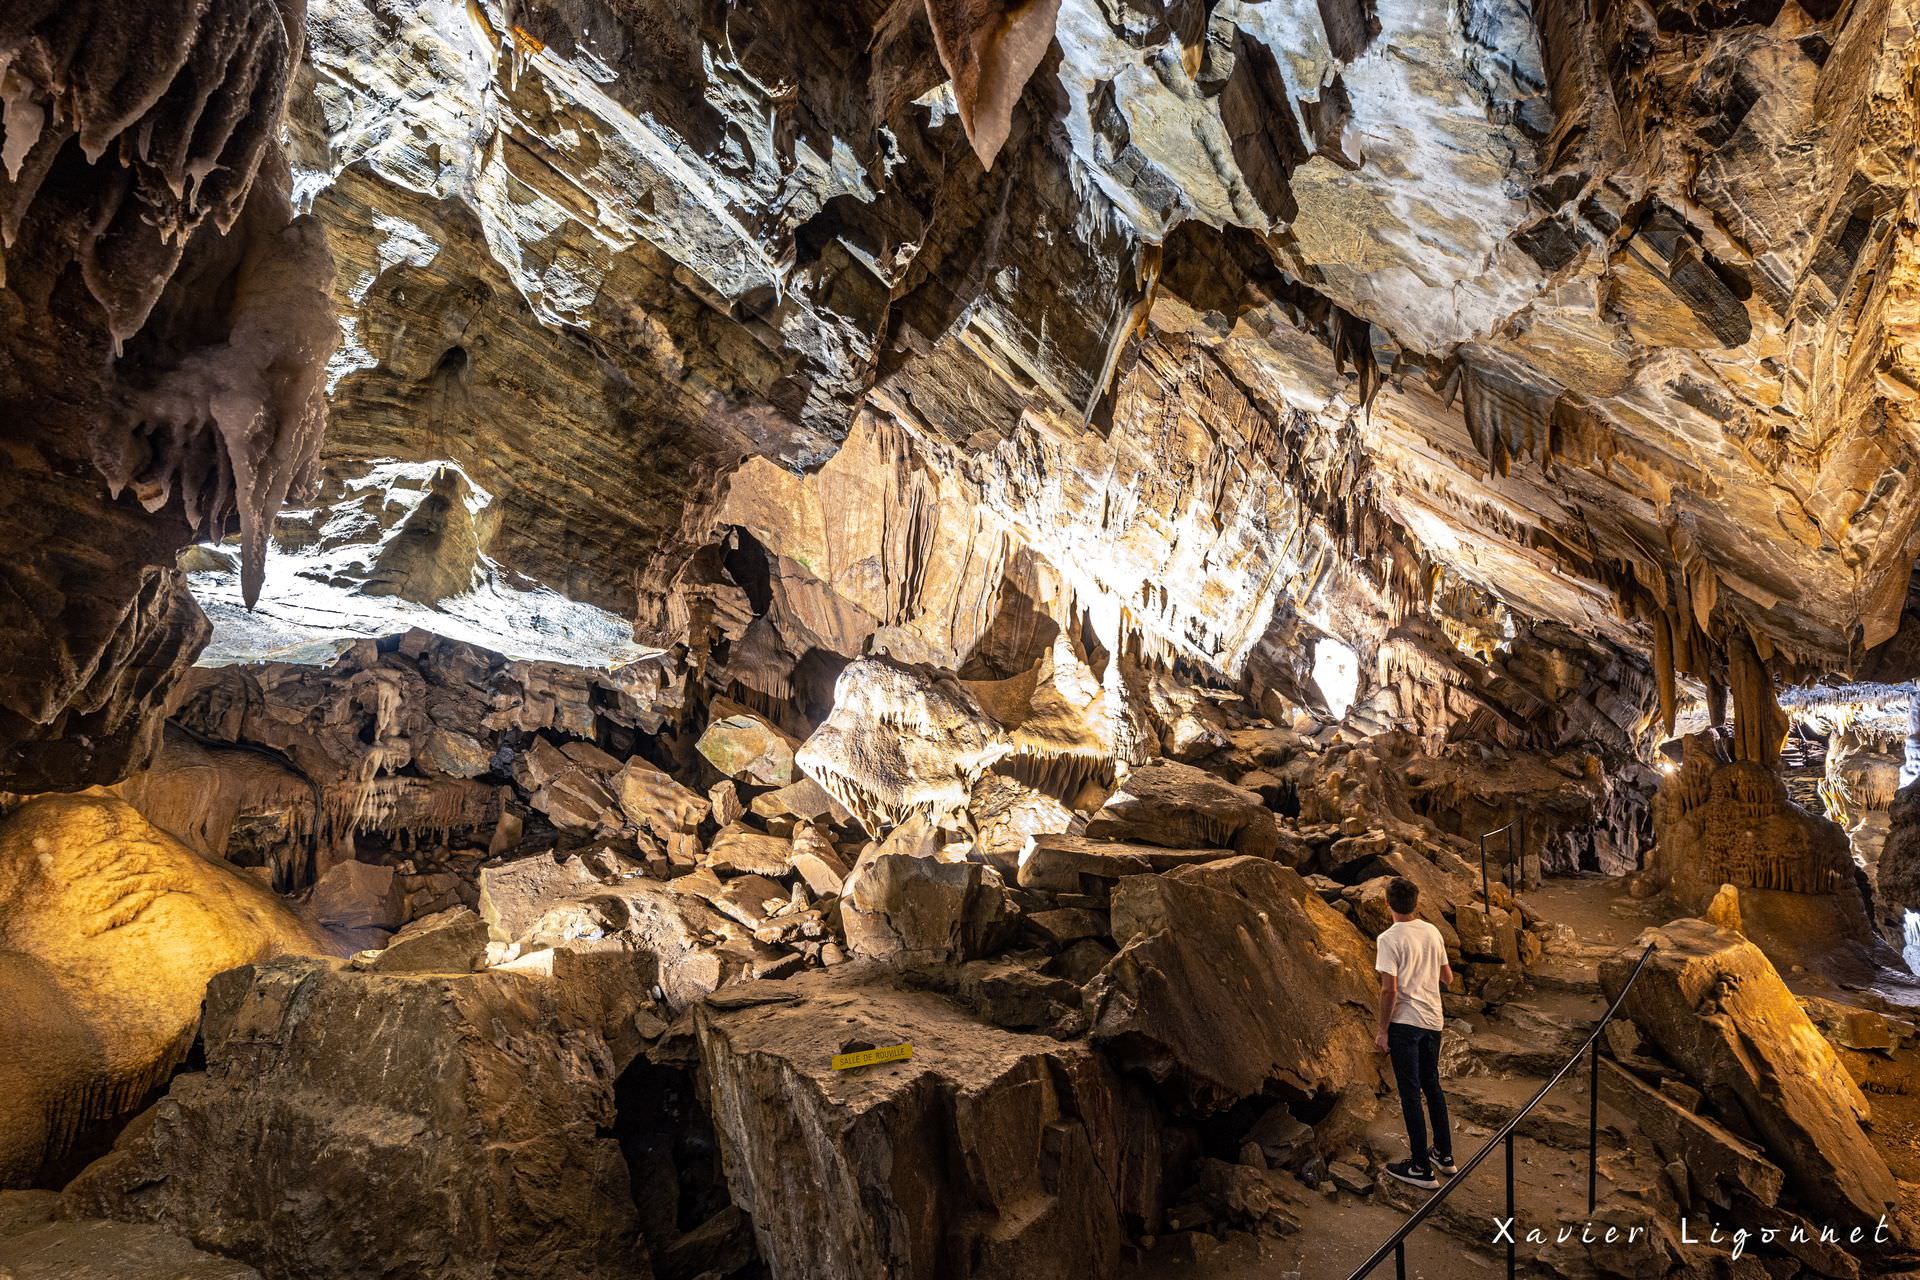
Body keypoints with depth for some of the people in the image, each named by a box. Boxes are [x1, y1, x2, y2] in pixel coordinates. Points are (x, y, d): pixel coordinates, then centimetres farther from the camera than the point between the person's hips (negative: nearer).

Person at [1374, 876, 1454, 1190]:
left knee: (1411, 1093, 3)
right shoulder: (1432, 932, 2)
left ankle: (1422, 1168, 10)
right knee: (1432, 1086, 21)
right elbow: (1448, 979, 11)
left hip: (1404, 1023, -7)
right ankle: (1444, 1154, 32)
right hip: (1433, 1021, 7)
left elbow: (1389, 990, -19)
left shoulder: (1390, 939, -18)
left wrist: (1382, 1031, -10)